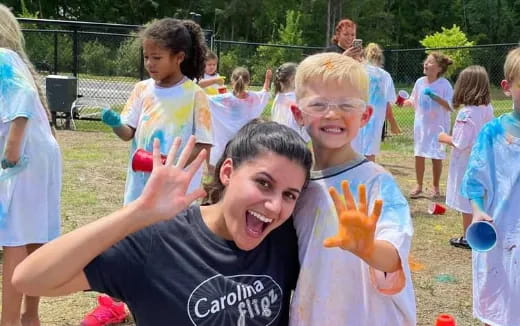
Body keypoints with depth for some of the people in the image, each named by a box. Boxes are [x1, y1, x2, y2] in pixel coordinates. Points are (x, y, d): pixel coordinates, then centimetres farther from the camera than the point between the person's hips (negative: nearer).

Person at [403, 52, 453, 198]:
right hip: (421, 125, 4)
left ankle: (436, 187, 22)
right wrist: (407, 102, -8)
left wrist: (435, 97, -26)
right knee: (419, 155, 6)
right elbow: (414, 101, 12)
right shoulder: (420, 82, 1)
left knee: (436, 157, 6)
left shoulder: (444, 84, -13)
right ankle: (419, 186, 20)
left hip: (438, 126, -4)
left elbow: (450, 106, -16)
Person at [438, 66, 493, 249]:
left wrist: (446, 138, -6)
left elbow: (461, 143, -23)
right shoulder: (487, 109, 1)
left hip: (466, 164, -7)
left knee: (466, 203, 5)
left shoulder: (466, 113, -24)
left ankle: (467, 238, 15)